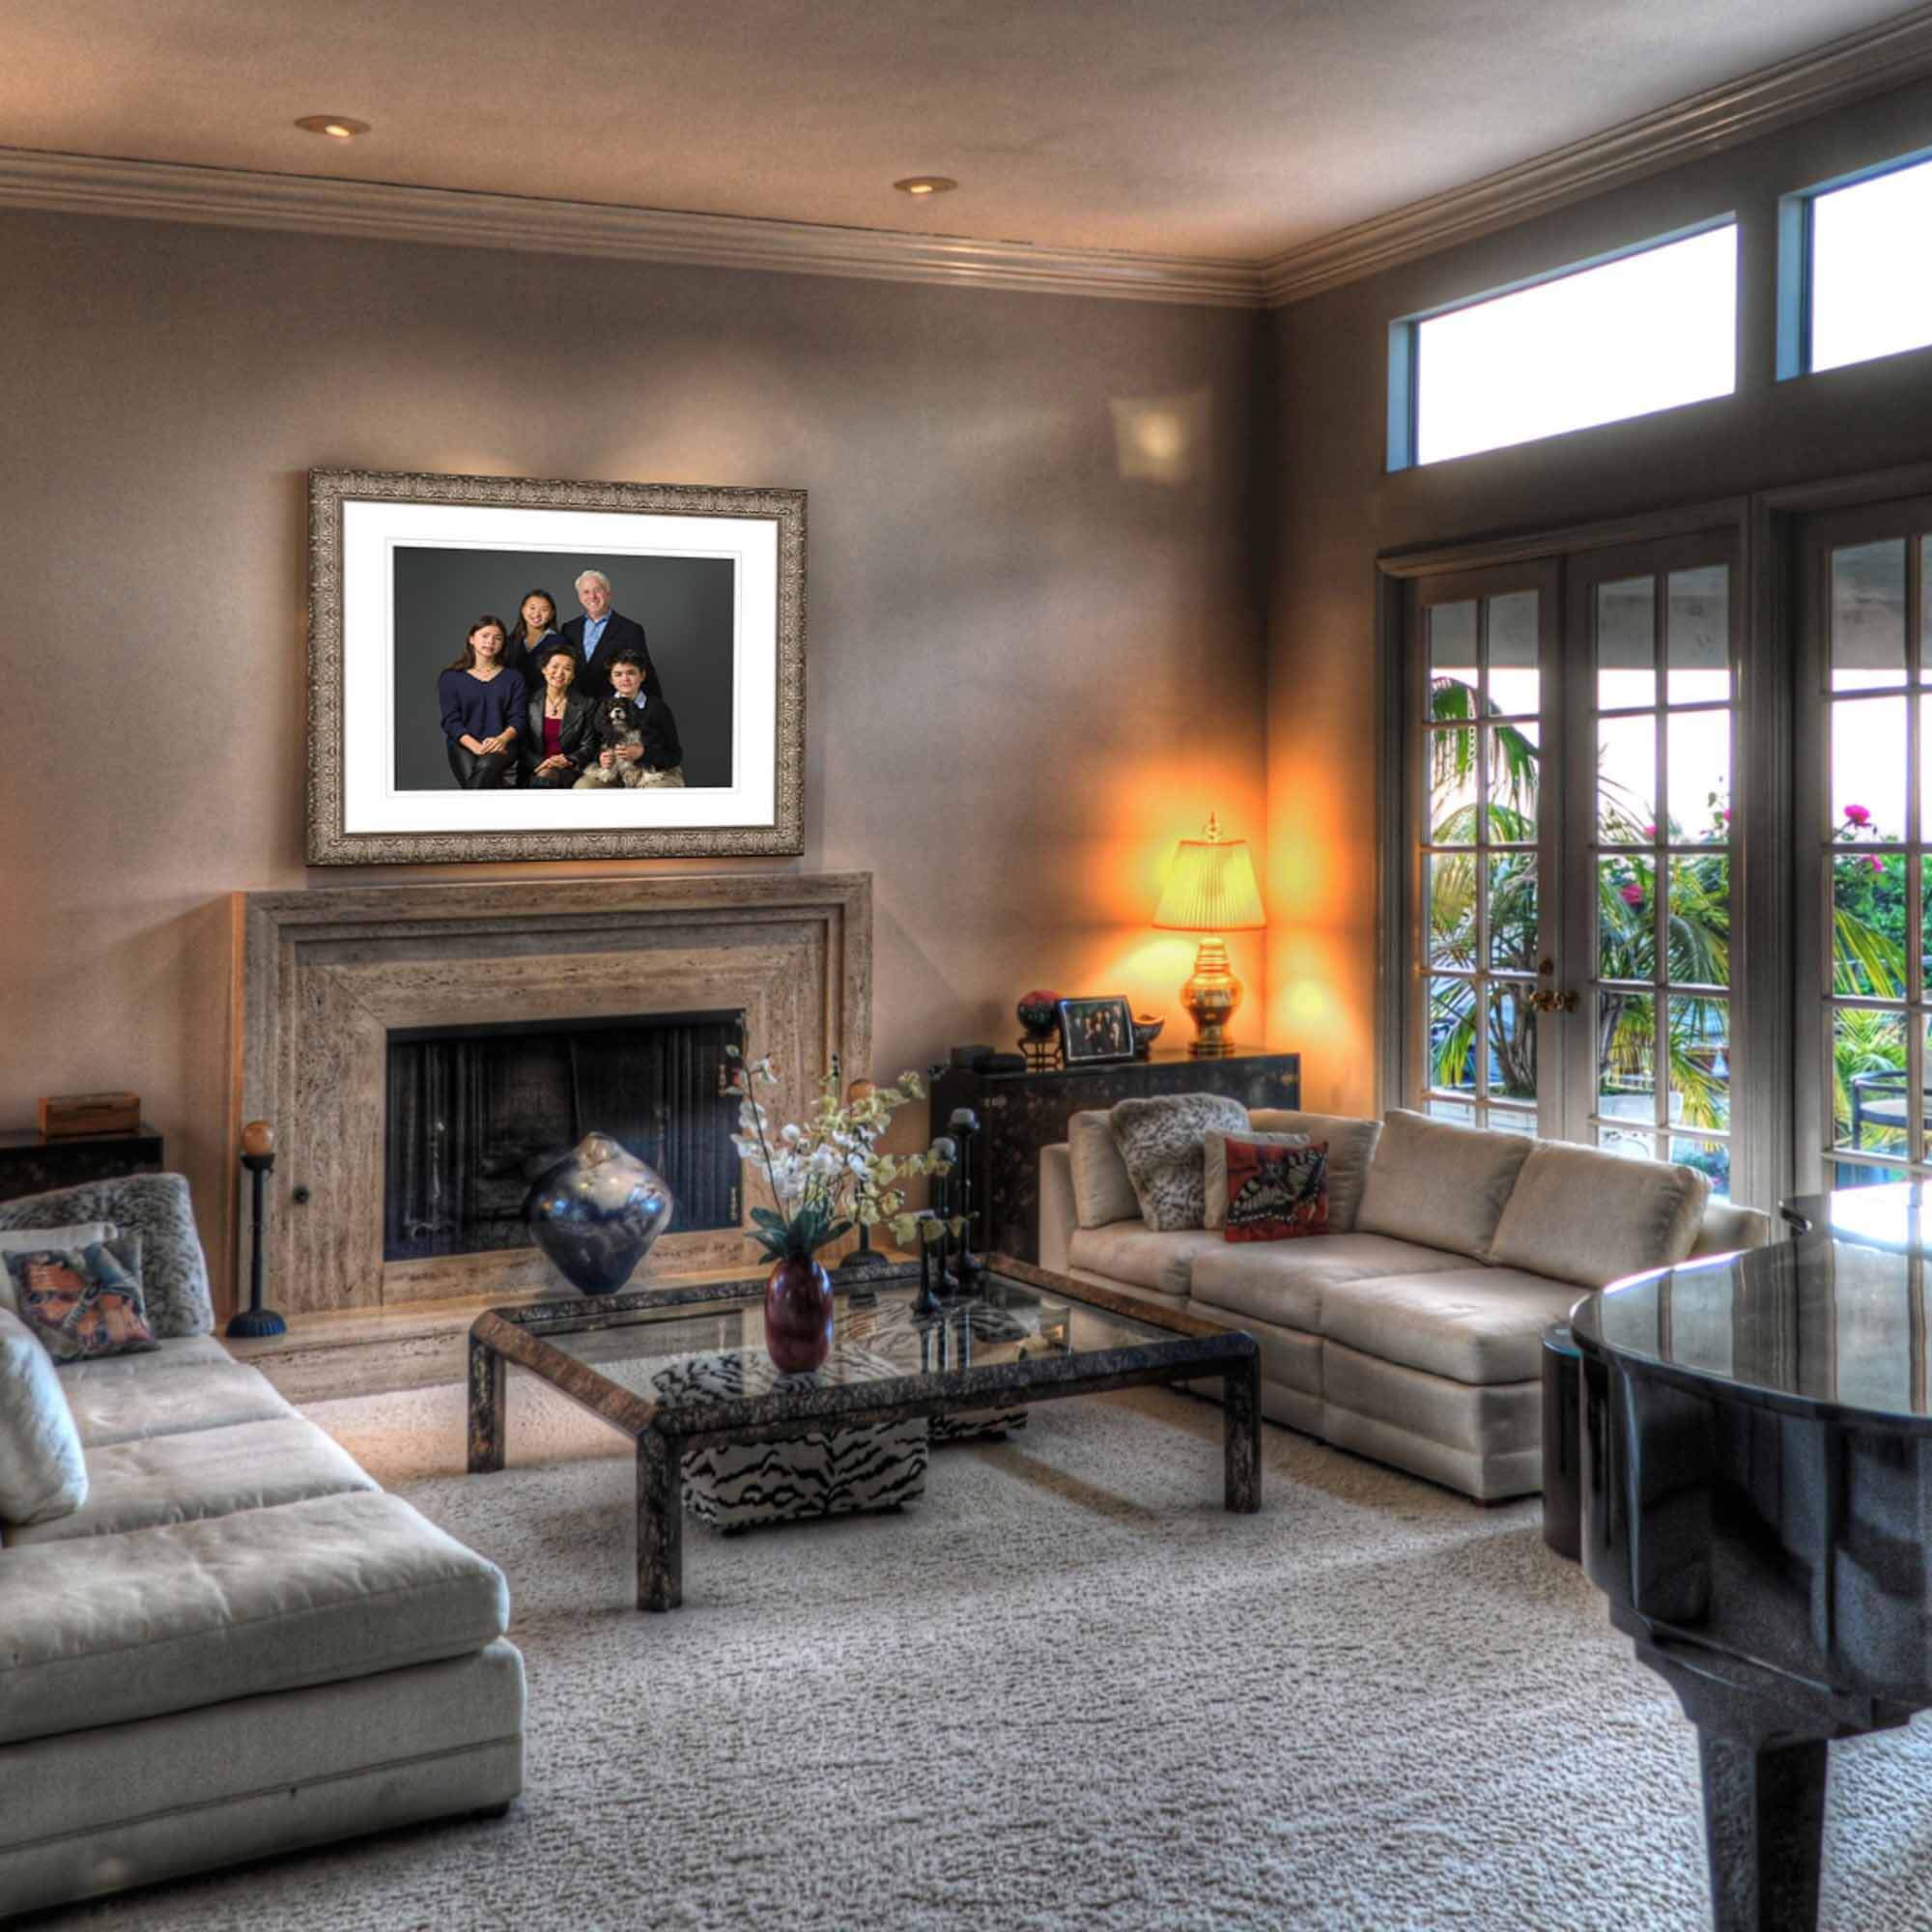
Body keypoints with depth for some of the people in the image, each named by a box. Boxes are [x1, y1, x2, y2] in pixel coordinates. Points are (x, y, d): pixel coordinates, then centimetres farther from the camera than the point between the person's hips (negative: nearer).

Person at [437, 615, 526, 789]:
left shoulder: (513, 679, 15)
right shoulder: (451, 678, 12)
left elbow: (517, 719, 6)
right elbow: (451, 721, 3)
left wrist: (502, 739, -17)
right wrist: (475, 746, -15)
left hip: (500, 746, 0)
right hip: (463, 745, 0)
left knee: (486, 767, -36)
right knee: (469, 777, -35)